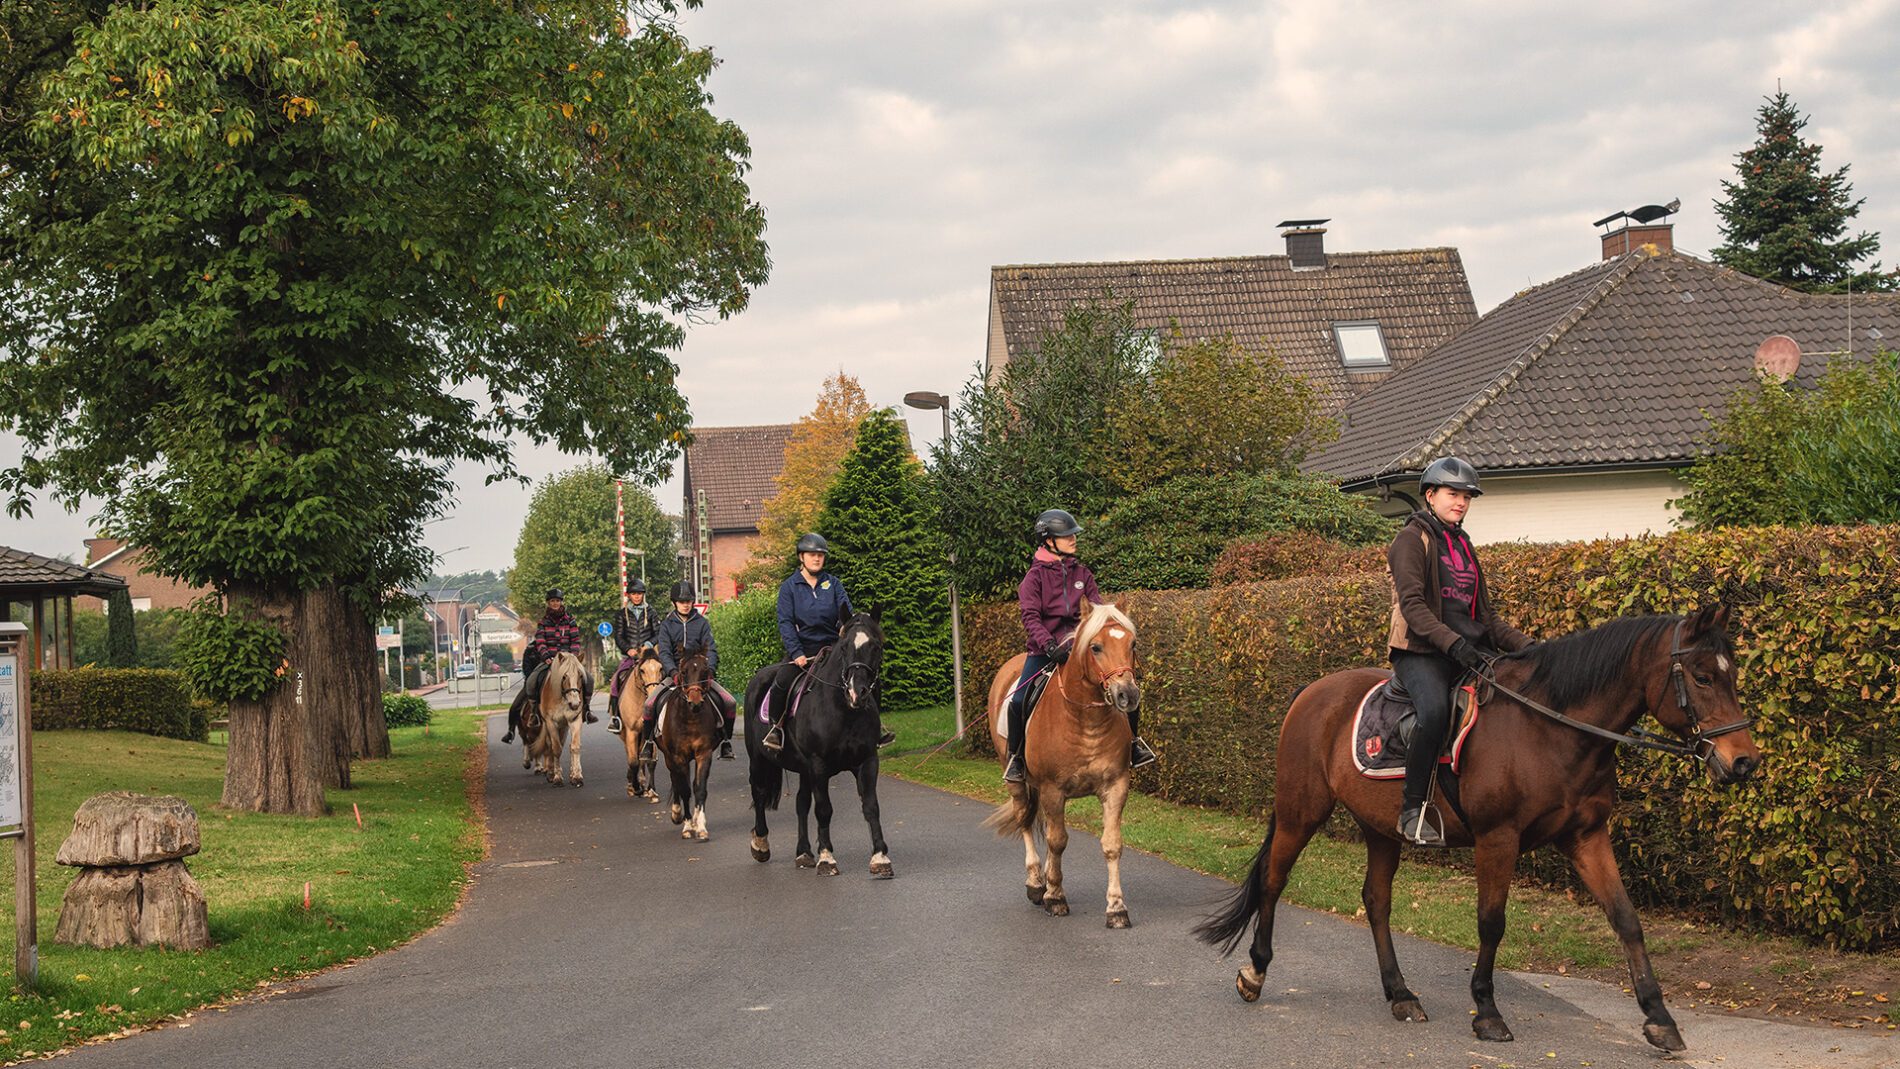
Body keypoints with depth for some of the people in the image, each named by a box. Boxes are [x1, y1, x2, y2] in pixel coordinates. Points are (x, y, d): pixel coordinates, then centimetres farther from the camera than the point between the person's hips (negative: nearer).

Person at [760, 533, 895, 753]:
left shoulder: (834, 584, 10)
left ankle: (874, 725, -1)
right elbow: (785, 622, -5)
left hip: (832, 646, 2)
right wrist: (796, 653, -16)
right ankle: (775, 727, -7)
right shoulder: (789, 587, 3)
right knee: (781, 683, -27)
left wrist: (846, 626, -24)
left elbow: (846, 612, 0)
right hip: (802, 647, -2)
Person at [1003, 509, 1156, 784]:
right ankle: (1015, 758, 1)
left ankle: (1133, 743, 14)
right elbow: (1031, 617, -14)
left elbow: (1096, 609, 7)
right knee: (1019, 700, -21)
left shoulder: (1082, 573, 10)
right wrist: (1050, 647, -29)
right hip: (1045, 648, -3)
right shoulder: (1036, 575, -4)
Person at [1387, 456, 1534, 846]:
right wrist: (1453, 643, -26)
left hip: (1469, 649, 8)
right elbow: (1412, 604, -13)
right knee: (1435, 710, -36)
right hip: (1421, 650, -8)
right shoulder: (1413, 539, 1)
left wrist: (1525, 645, 9)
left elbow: (1486, 616, 25)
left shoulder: (1463, 545, 24)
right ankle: (1412, 812, -29)